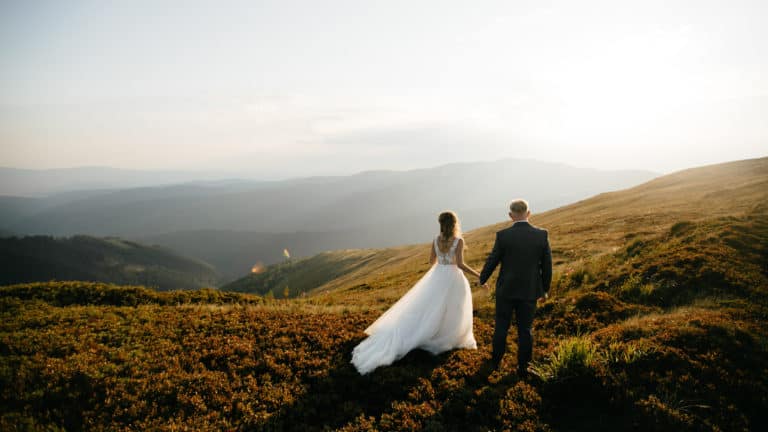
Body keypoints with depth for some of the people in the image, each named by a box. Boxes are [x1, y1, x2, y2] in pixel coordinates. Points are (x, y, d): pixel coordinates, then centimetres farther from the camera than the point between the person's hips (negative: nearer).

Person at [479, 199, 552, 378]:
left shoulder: (503, 235, -15)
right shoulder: (542, 235, -9)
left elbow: (492, 261, -6)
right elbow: (547, 264, -3)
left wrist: (482, 279, 13)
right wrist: (545, 289, 11)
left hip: (506, 289, -1)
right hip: (530, 291, 2)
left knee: (501, 326, 15)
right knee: (525, 330, 12)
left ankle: (496, 361, 28)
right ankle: (523, 368, 20)